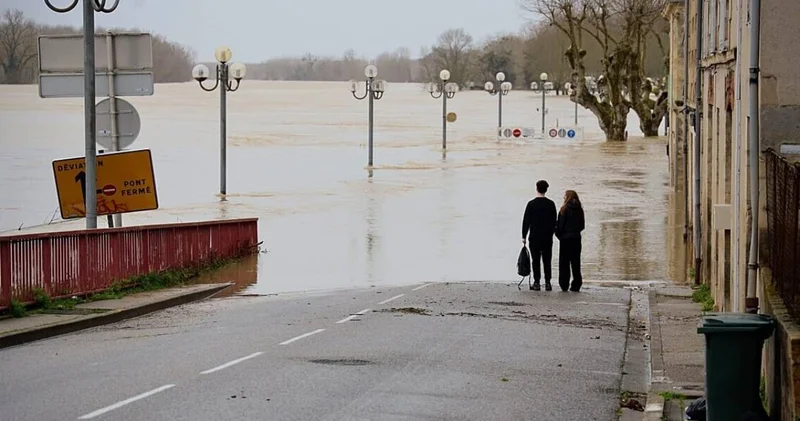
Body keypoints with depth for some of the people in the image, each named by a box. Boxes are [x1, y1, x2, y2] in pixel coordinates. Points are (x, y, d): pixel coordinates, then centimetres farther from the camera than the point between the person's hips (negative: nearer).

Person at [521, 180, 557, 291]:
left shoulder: (531, 204, -5)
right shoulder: (551, 204, 2)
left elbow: (526, 221, -4)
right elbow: (554, 221, 7)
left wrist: (524, 236, 2)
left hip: (534, 237, -2)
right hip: (547, 237, 2)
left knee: (536, 261, 1)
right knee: (547, 261, 5)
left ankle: (537, 283, 0)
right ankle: (548, 283, 3)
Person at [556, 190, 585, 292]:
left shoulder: (564, 209, -11)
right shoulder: (579, 210, 4)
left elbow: (560, 225, -10)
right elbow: (582, 225, 8)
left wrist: (559, 235, 5)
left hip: (565, 238, -4)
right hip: (576, 238, 4)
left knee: (564, 262, 3)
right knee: (576, 262, 9)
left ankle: (564, 285, 1)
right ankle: (576, 285, 7)